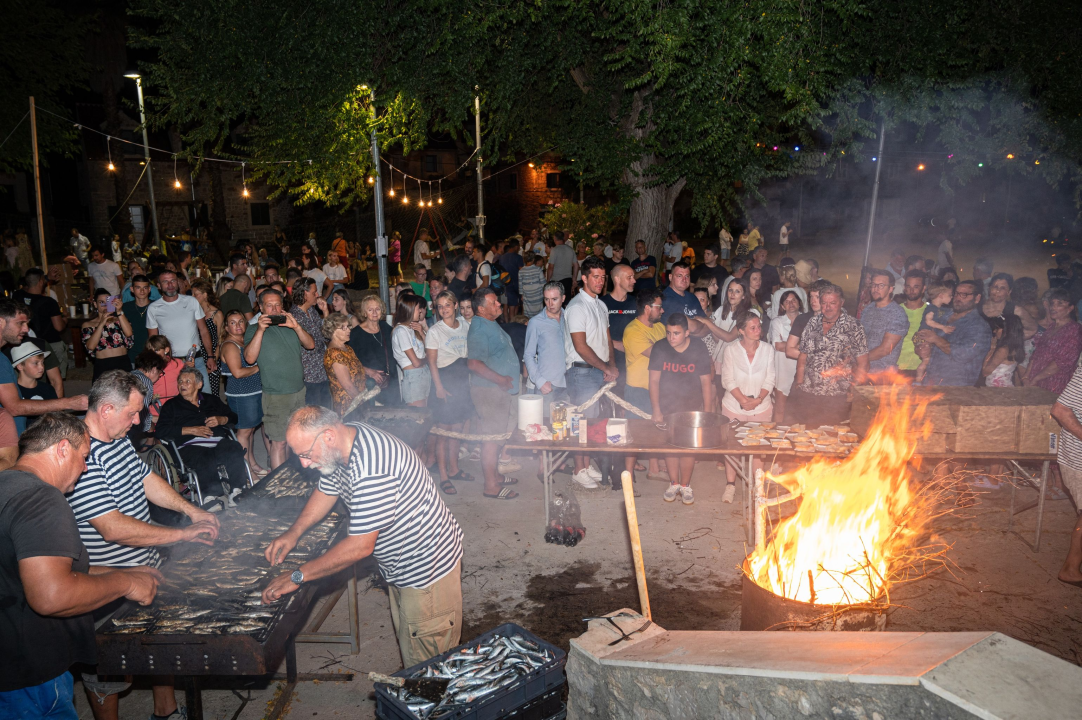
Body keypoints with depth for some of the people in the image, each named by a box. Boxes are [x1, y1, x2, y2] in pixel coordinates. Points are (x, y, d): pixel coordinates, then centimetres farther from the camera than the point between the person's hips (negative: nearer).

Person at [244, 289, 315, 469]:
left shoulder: (290, 325, 10)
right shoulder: (254, 329, -4)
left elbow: (310, 345, 0)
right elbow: (250, 358, -19)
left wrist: (296, 326, -14)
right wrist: (260, 330, -24)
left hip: (299, 390, 5)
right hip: (276, 395, -5)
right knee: (279, 441, -4)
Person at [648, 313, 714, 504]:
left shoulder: (698, 349, -10)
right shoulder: (660, 348, -10)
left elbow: (706, 382, -4)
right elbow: (654, 380, -7)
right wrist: (656, 410, -12)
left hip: (691, 406, -1)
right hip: (666, 406, 1)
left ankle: (685, 485, 20)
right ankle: (674, 483, 24)